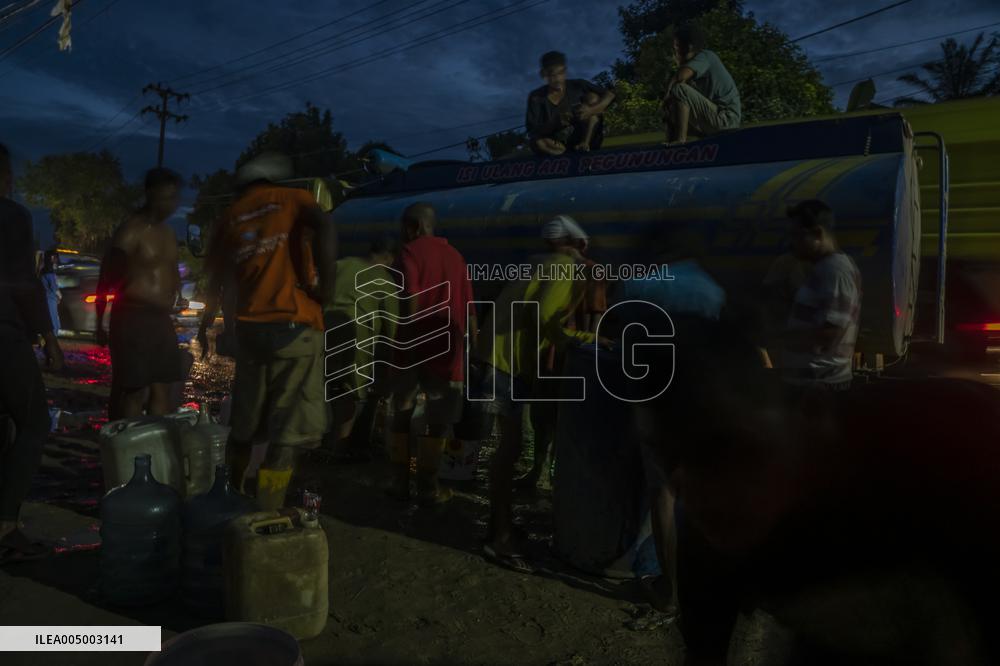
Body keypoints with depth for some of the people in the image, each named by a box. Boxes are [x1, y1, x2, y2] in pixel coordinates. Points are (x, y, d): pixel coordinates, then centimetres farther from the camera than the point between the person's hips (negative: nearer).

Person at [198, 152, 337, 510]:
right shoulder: (291, 198, 6)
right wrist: (326, 288, -10)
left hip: (249, 327, 5)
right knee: (289, 430, -2)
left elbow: (214, 277, 19)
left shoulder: (230, 216, 18)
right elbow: (325, 226, -15)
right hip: (294, 326, -5)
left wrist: (206, 324, 31)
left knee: (245, 424, 20)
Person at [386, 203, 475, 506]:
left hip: (415, 344, -2)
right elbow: (468, 306, 11)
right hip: (447, 346, 3)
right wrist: (474, 346, 15)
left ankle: (400, 481, 16)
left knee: (401, 415, 12)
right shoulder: (454, 256, 12)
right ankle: (428, 487, 10)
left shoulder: (411, 252, -2)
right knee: (438, 420, 8)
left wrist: (404, 339, -7)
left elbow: (411, 300, -13)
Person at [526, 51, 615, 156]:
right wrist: (556, 123, -32)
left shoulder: (577, 86, -5)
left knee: (592, 97, -13)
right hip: (558, 144, -1)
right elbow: (532, 131, -13)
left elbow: (609, 95, -5)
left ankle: (585, 143, -18)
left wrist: (591, 110, -26)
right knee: (538, 143, -34)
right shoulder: (536, 97, -7)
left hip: (580, 139, 2)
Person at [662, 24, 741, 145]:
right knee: (669, 112, 18)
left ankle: (680, 140, -24)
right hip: (716, 117, 10)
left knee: (678, 90, -21)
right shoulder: (697, 62, 19)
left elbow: (680, 76, -25)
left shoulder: (704, 56, -8)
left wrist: (668, 95, -10)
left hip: (725, 118, -10)